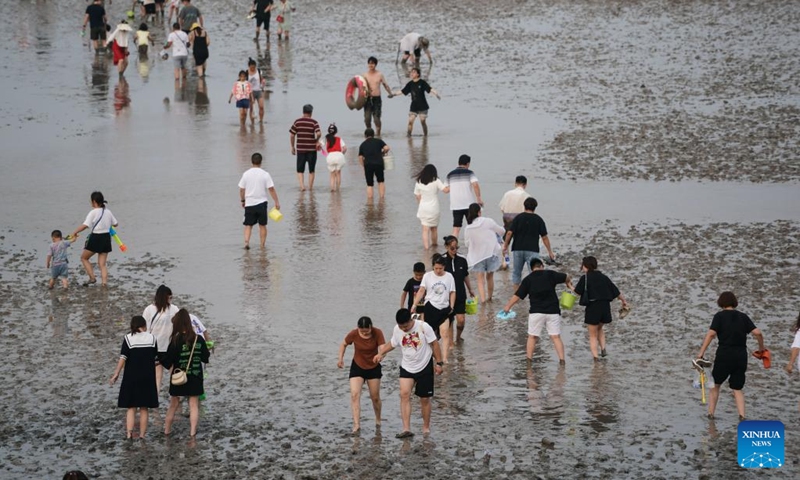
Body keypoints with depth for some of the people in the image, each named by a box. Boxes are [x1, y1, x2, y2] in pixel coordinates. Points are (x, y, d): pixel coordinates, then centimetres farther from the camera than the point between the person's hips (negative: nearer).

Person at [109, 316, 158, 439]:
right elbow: (156, 358, 5)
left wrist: (116, 374, -7)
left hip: (131, 378, -1)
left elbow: (123, 358, -11)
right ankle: (142, 435, 6)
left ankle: (129, 434, -9)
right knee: (144, 408, 8)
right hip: (148, 378, 1)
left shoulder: (128, 338, -6)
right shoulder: (151, 338, 0)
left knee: (131, 408, 4)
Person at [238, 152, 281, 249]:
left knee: (248, 225, 8)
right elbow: (271, 189, -8)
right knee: (262, 225, 11)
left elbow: (241, 190, 2)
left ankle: (246, 241, -10)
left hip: (249, 204, 1)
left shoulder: (246, 174, -2)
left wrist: (242, 201, 18)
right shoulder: (265, 174, -7)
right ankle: (262, 244, 13)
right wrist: (277, 202, -2)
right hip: (261, 203, -1)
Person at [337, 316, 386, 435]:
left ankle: (378, 421, 35)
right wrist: (340, 359, -10)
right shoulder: (353, 334, -16)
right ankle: (356, 424, -23)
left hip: (373, 368, 0)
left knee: (375, 397, 10)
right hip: (357, 367, 0)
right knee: (354, 394, -18)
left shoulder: (377, 333, -18)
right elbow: (344, 344, 2)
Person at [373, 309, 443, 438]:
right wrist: (381, 353, -4)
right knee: (404, 394, -17)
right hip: (407, 368, 2)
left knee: (424, 399, 6)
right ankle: (406, 429, -21)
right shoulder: (397, 330, -7)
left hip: (425, 367, -2)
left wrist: (438, 363, -9)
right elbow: (392, 344, 10)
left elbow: (434, 344, -10)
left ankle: (426, 428, 25)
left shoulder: (423, 327, -18)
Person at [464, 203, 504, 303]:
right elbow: (501, 231, -1)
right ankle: (489, 297, 27)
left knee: (480, 279, 7)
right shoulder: (488, 222, -12)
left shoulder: (468, 228, -5)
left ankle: (483, 299, -9)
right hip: (491, 253, 0)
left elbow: (467, 243, 4)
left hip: (477, 256, 0)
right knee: (490, 276, 16)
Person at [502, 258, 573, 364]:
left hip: (536, 312, 0)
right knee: (556, 337, 3)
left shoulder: (528, 279, 2)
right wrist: (569, 283, 36)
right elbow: (566, 277, 12)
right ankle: (562, 359, -5)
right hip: (553, 311, 0)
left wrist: (508, 306, 16)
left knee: (532, 337, 12)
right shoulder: (550, 274, 1)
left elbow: (518, 295, 3)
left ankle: (529, 358, 11)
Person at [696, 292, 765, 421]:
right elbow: (757, 333, -1)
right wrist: (761, 347, 17)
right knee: (737, 388, 11)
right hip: (741, 356, 3)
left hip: (724, 355, -3)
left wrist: (701, 353, -17)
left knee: (715, 384, 17)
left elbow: (711, 334, -14)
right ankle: (742, 415, -6)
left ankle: (711, 413, 16)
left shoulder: (720, 316, -1)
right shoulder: (743, 317, 8)